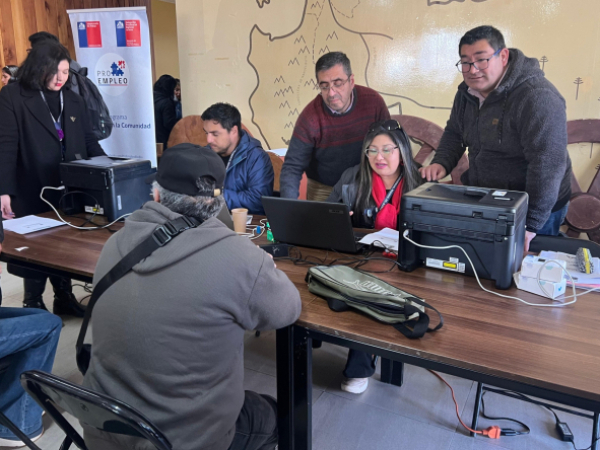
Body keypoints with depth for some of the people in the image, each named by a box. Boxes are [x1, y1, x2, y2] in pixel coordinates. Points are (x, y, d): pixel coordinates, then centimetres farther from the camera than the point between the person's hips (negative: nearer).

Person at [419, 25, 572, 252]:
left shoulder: (537, 97, -26)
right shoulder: (467, 92, 1)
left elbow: (548, 163, -30)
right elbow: (454, 133, 15)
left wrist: (530, 225, -31)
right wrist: (441, 163, -6)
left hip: (536, 208, -7)